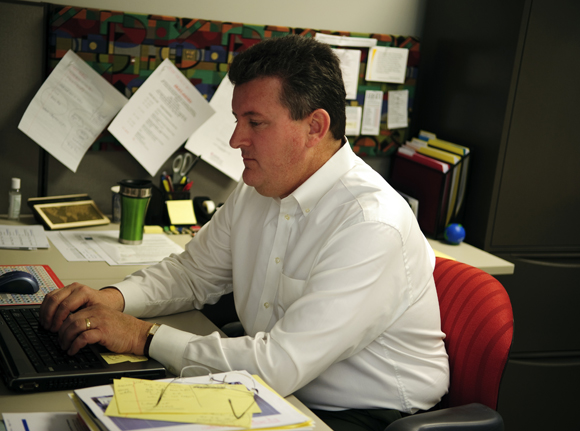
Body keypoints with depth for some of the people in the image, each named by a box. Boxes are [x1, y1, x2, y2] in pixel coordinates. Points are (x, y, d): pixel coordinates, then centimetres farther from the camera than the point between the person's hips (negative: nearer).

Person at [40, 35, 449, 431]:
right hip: (278, 392, 7)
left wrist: (142, 336, -24)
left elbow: (281, 364, -30)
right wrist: (112, 298, -6)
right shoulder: (255, 190, 0)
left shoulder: (371, 224, -27)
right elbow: (191, 273, 14)